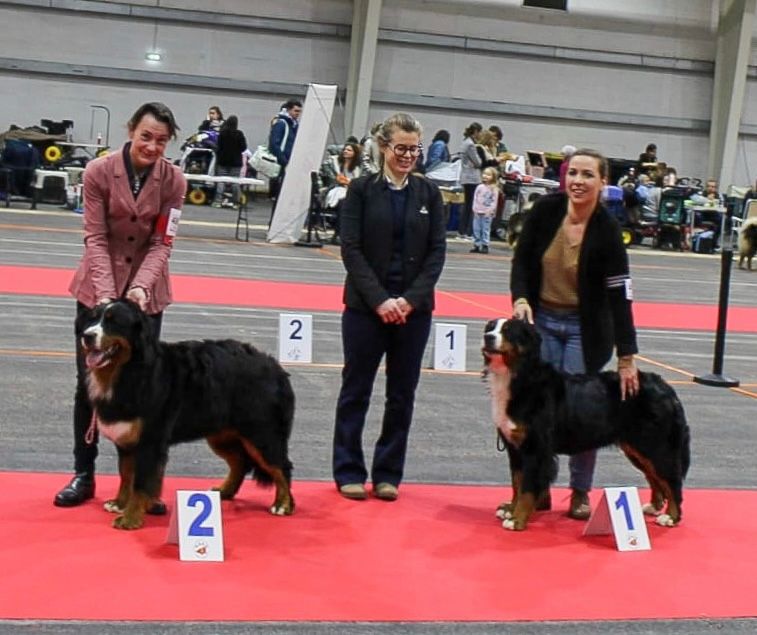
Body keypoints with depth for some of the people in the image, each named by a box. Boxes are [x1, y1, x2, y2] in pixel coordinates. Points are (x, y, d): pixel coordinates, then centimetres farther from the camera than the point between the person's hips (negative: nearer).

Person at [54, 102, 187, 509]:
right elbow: (95, 238, -12)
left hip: (146, 293, 0)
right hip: (98, 288, 0)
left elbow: (162, 243, -10)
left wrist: (140, 286, -25)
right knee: (89, 383, 6)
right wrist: (106, 291, -23)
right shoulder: (99, 172, -12)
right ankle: (83, 475, 19)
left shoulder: (173, 180, -10)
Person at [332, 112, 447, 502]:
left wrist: (410, 299, -10)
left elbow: (437, 251, 2)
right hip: (366, 306, -2)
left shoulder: (428, 193, 5)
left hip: (414, 309, 2)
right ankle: (349, 471, 16)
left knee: (402, 394, 7)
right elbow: (351, 250, -6)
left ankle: (388, 473, 18)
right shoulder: (362, 190, -2)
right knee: (356, 389, 5)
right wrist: (379, 299, -15)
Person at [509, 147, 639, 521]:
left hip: (586, 330, -2)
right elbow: (522, 259, 1)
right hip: (541, 321, 2)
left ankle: (580, 492, 16)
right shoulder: (545, 210, -10)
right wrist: (520, 298, -17)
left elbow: (619, 295, -17)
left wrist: (627, 358, -18)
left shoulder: (606, 231, -17)